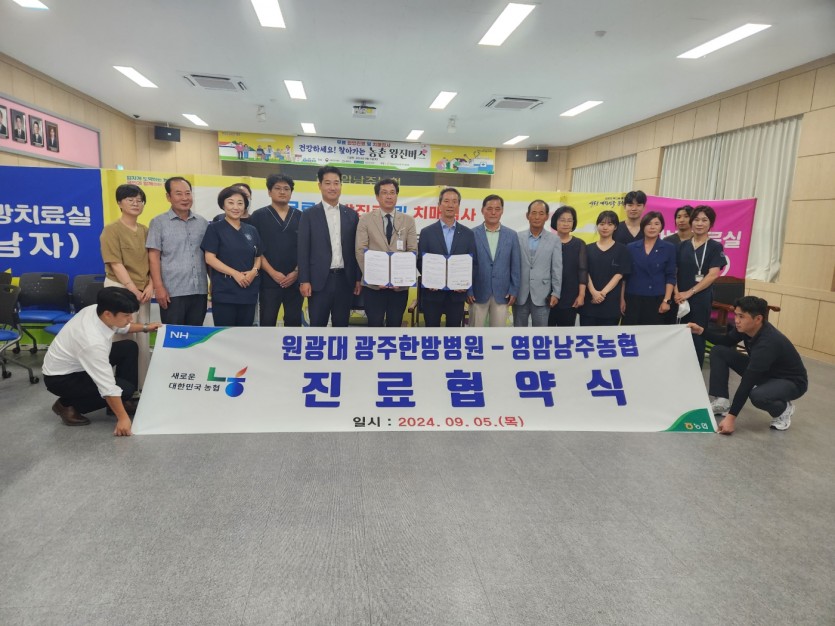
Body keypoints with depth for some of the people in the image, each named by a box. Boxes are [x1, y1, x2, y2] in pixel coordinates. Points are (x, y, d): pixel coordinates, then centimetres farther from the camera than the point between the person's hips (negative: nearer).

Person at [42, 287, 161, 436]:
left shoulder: (96, 309, -16)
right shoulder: (93, 342, -39)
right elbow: (108, 387, -33)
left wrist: (145, 327, 10)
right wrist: (122, 418, -27)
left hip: (76, 362, 9)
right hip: (60, 378, -9)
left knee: (129, 348, 0)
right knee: (124, 389, -20)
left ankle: (124, 402, 10)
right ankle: (67, 405, -1)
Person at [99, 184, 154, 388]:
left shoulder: (145, 231, 10)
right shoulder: (112, 230, -7)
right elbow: (115, 263, -13)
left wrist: (150, 286, -4)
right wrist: (133, 289, -16)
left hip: (143, 290, 6)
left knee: (143, 339, 9)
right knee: (125, 339, -2)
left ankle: (144, 385, 19)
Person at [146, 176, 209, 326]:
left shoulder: (202, 222, 11)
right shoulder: (159, 222, 2)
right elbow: (153, 257, -3)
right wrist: (158, 287, -10)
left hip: (199, 290, 3)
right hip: (172, 292, -3)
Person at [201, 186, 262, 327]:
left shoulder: (252, 230, 12)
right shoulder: (215, 228, 0)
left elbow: (258, 257, 16)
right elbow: (209, 258, -7)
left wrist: (254, 271, -6)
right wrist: (235, 273, -17)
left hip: (249, 292, 4)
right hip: (224, 292, -4)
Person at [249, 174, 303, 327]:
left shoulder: (300, 217, 9)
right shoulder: (258, 216, 3)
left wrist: (296, 272, -6)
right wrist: (273, 273, -11)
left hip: (295, 280, 2)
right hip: (269, 280, -2)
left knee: (294, 322, 7)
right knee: (267, 322, 2)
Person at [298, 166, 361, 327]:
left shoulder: (351, 214, 9)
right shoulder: (310, 214, 1)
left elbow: (355, 249, 9)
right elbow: (303, 250, -2)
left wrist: (358, 278, 5)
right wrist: (304, 281, -8)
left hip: (345, 279, 3)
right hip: (319, 280, -2)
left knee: (341, 325, 10)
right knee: (317, 325, 4)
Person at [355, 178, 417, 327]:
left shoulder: (408, 221, 7)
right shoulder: (366, 219, 3)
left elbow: (413, 251, 2)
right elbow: (360, 251, -3)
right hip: (374, 284, -1)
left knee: (395, 324, 9)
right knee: (375, 324, 2)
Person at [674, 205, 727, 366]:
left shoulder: (715, 247, -1)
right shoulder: (683, 245, 9)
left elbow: (713, 275, -10)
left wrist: (689, 292, -15)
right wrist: (676, 293, -10)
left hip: (701, 298, -3)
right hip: (680, 298, 3)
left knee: (696, 336, 3)